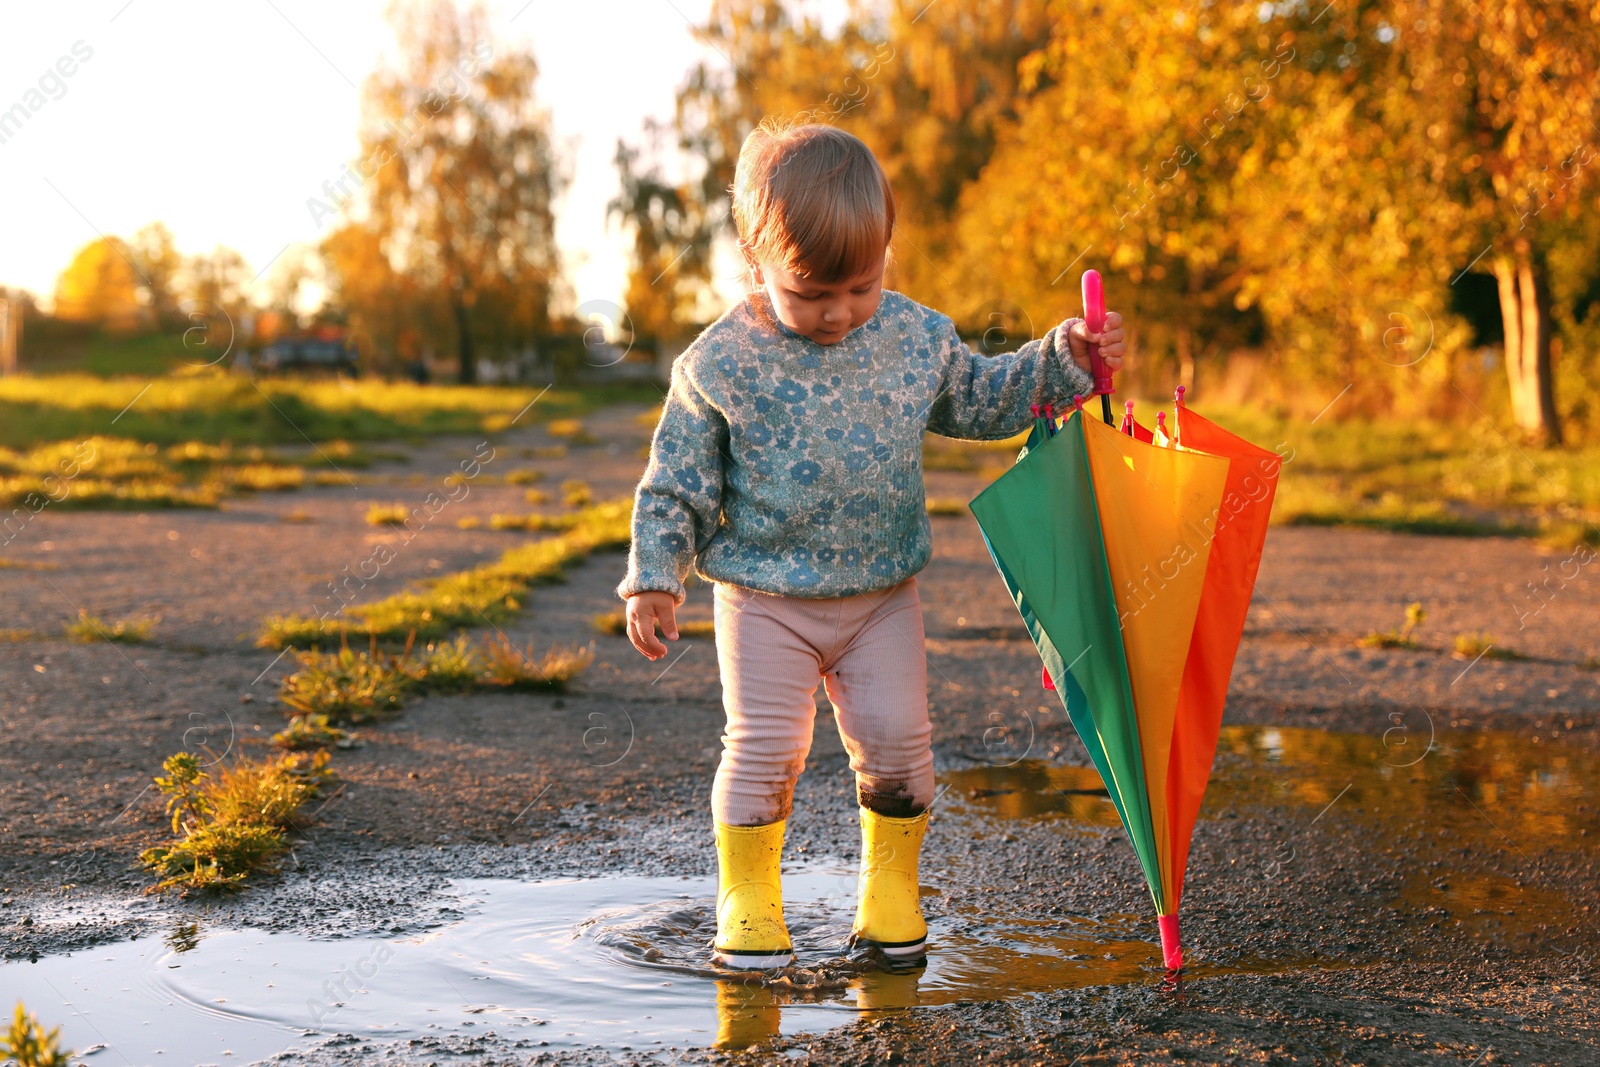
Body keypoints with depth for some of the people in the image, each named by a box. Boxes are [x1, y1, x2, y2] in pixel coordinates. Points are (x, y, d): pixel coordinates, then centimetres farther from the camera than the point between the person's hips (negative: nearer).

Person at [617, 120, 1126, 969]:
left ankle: (890, 887, 19)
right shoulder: (719, 364, -11)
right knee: (764, 746, -6)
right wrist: (653, 580, -8)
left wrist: (1062, 359, 5)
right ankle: (747, 898, 13)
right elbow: (676, 484, -3)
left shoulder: (915, 336, -1)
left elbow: (980, 398, 16)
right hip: (764, 599, -2)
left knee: (897, 738, -1)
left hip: (882, 592, 3)